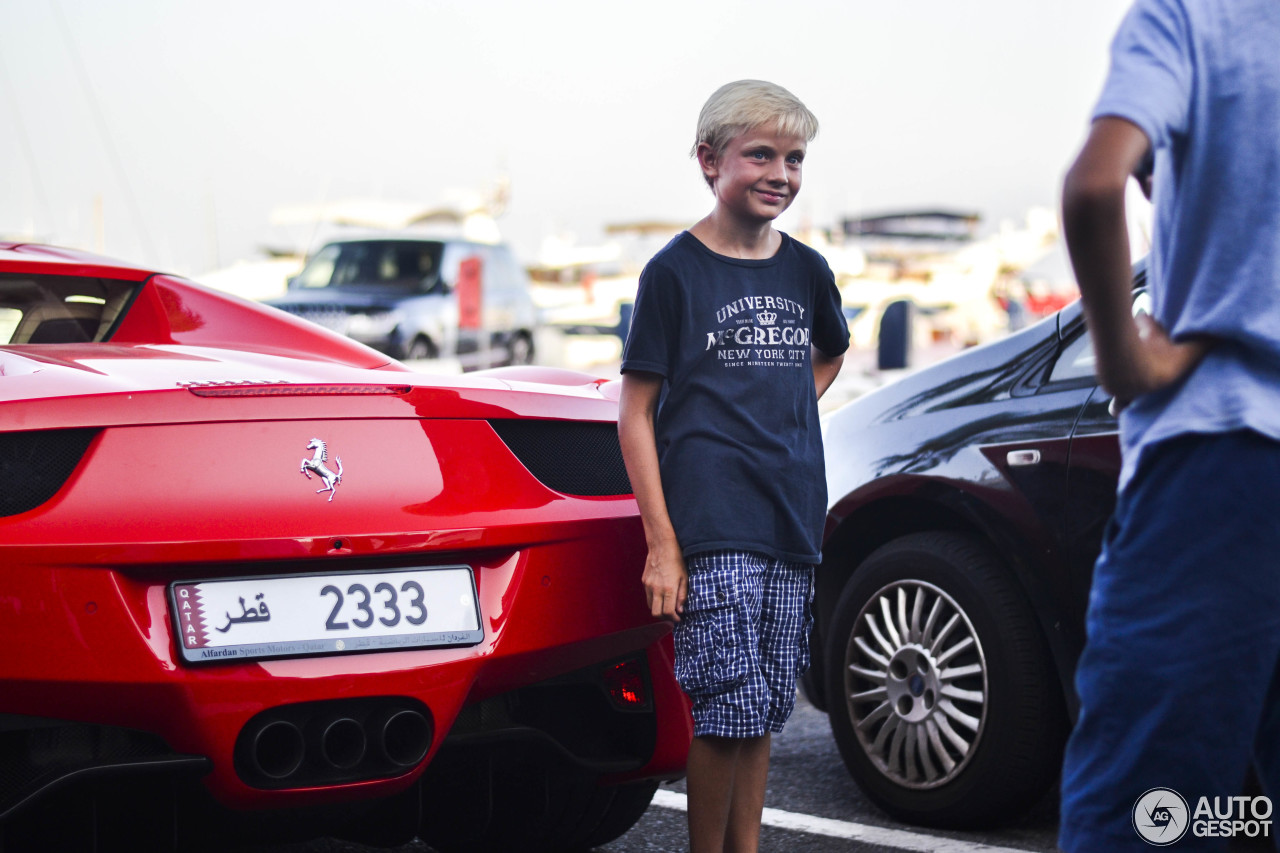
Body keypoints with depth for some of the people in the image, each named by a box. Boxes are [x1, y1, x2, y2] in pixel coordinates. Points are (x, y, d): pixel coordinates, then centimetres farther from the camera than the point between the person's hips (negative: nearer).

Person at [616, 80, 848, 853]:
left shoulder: (806, 270, 10)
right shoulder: (676, 272, -4)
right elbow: (636, 412, -5)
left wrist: (785, 415, 14)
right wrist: (661, 545, -12)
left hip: (793, 526, 5)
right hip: (710, 529, -5)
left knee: (764, 712, 9)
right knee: (729, 710, -10)